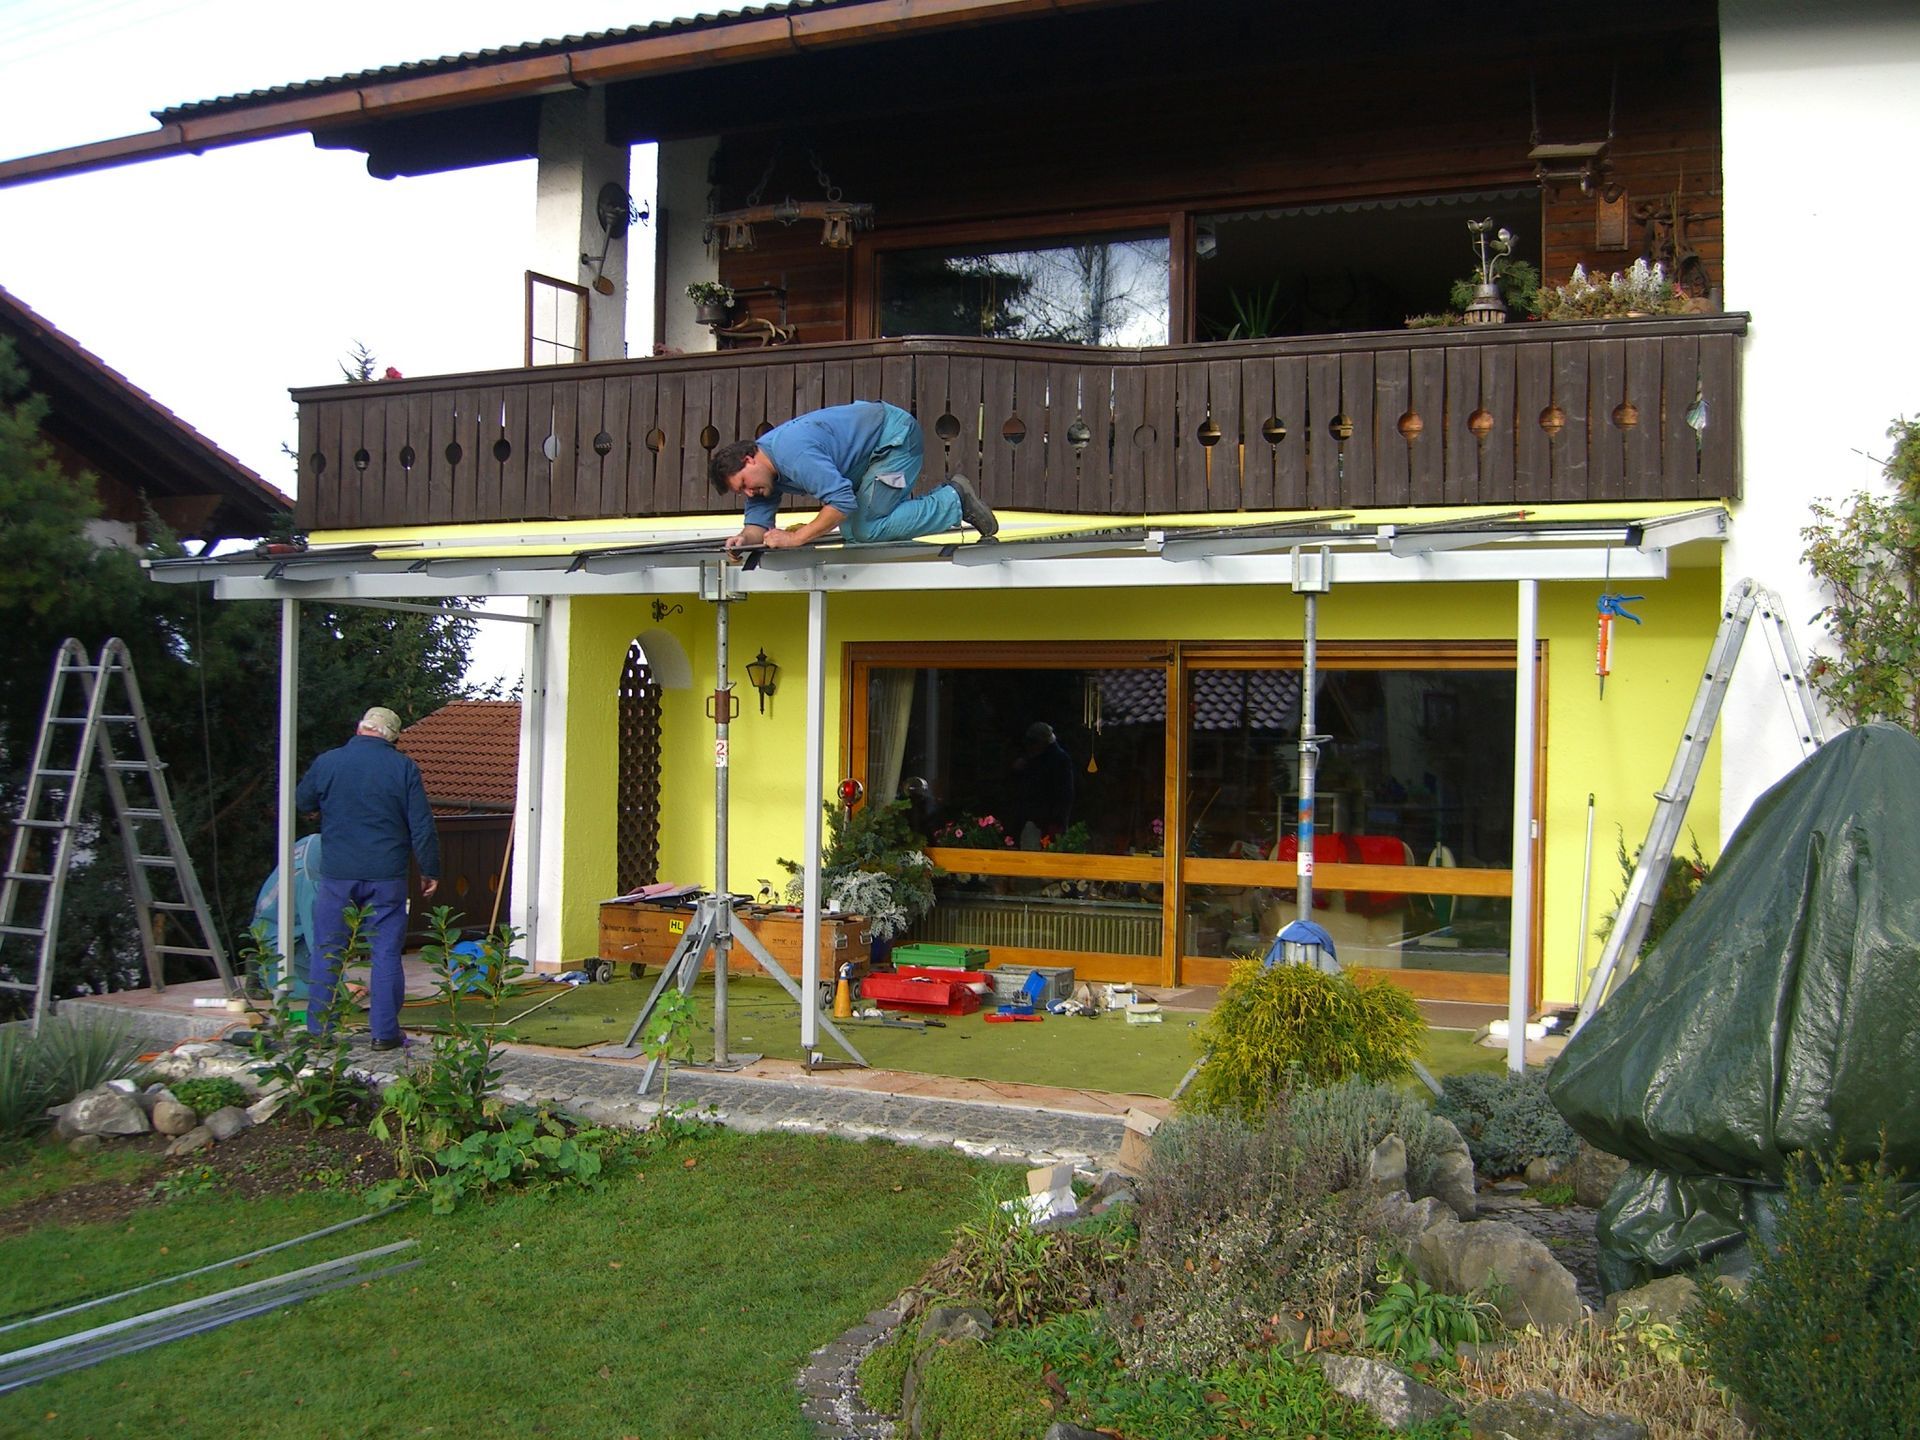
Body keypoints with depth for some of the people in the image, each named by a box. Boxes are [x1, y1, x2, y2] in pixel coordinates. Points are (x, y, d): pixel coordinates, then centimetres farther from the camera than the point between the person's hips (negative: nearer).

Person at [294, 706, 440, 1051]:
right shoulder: (404, 767, -3)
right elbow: (422, 826, -3)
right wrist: (430, 871, 7)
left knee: (327, 953, 10)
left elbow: (301, 804, 18)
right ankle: (385, 1032, 5)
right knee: (386, 953, 5)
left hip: (337, 874, 1)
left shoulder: (327, 763, 1)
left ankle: (317, 1031, 13)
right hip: (386, 876, -1)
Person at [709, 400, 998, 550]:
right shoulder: (762, 470, 0)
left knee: (865, 531, -18)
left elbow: (842, 500, -38)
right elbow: (758, 524, 2)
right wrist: (743, 539, -21)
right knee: (851, 532, 3)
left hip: (896, 435, -10)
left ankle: (954, 501, -5)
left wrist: (796, 538, -34)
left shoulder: (795, 455, -31)